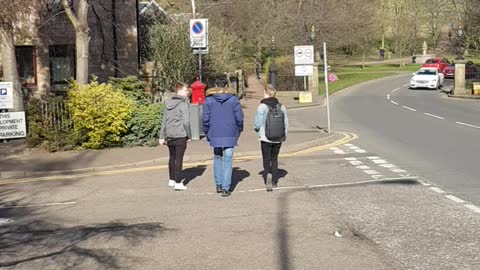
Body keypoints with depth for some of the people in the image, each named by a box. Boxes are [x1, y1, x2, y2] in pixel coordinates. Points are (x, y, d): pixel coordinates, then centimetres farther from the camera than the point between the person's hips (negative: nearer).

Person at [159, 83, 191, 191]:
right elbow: (186, 122, -17)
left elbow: (164, 121, 12)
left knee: (172, 157, 18)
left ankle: (172, 180, 28)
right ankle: (177, 183, 0)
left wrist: (162, 136, 15)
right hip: (180, 136, -6)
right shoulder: (183, 104, -12)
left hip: (169, 136, 6)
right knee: (179, 158, -1)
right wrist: (189, 135, -4)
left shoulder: (168, 103, 9)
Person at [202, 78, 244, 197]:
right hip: (230, 135, -1)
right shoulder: (233, 99, -2)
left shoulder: (209, 99, 0)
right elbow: (239, 117, -3)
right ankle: (225, 188, -1)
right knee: (227, 160, 2)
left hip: (215, 135, 1)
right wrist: (238, 131, 12)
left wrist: (207, 133, 10)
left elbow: (205, 118, -2)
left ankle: (218, 185, 20)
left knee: (217, 158, 18)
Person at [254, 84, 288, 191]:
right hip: (278, 139, 4)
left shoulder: (262, 107, -14)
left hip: (266, 139, -4)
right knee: (274, 159, 18)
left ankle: (268, 174, -20)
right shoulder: (281, 107, -2)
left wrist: (257, 128, 10)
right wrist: (284, 136, 17)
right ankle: (274, 181, 21)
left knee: (266, 160, 8)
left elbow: (257, 125, -13)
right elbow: (286, 124, 3)